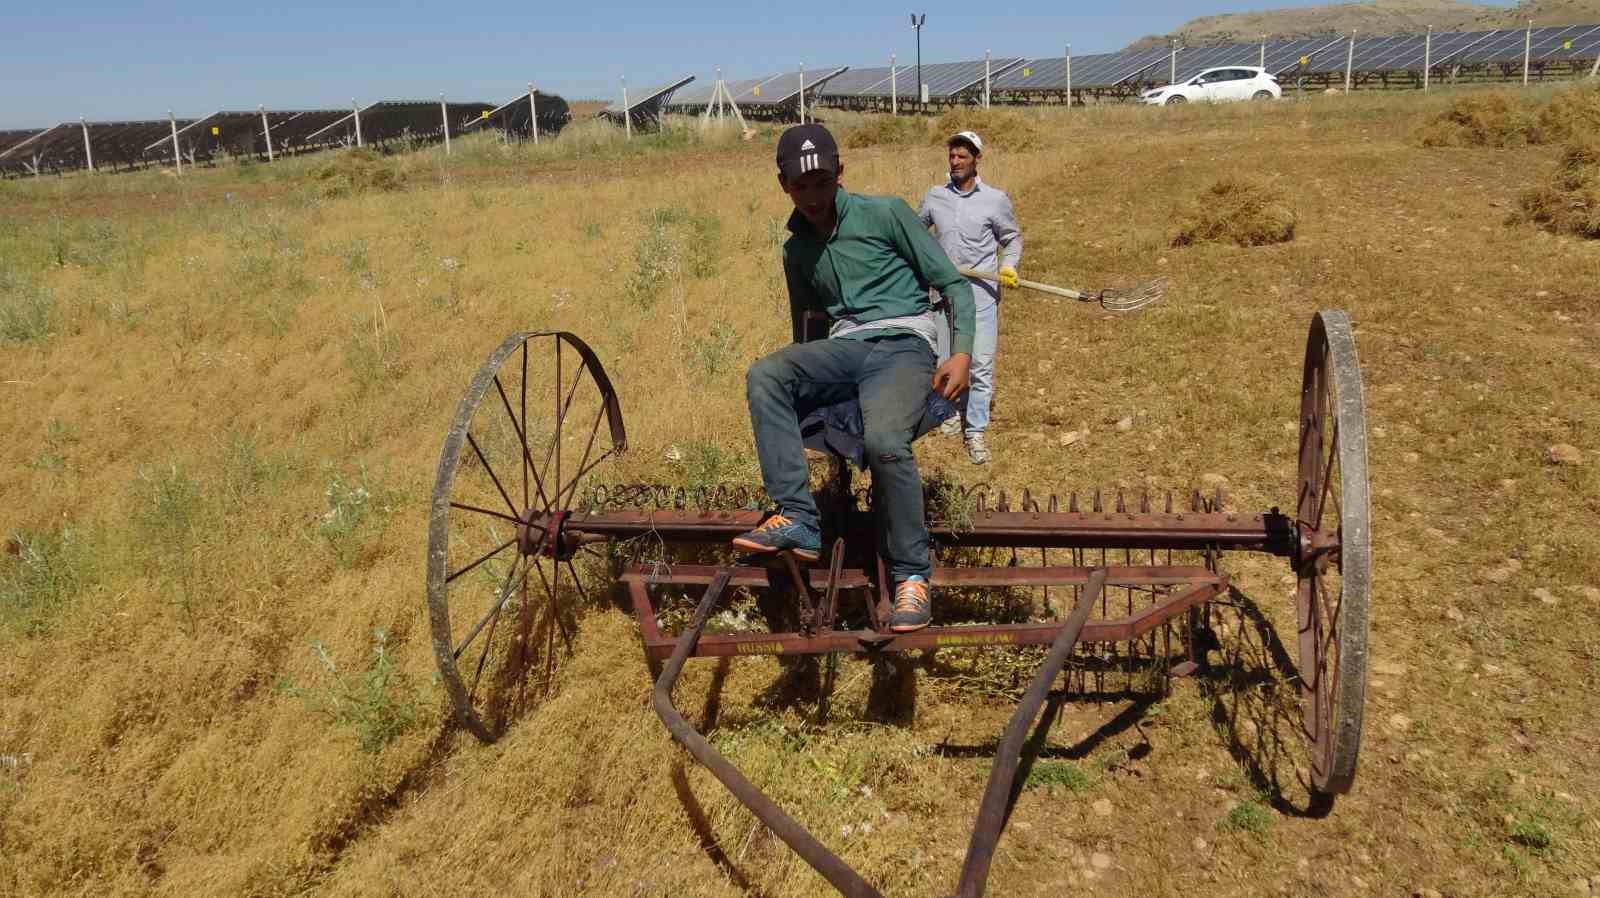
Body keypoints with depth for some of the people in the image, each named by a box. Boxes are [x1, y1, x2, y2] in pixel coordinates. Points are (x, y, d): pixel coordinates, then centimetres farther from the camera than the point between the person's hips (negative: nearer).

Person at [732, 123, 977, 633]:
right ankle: (797, 519, -29)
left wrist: (962, 353, -11)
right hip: (843, 347, 5)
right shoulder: (796, 250, 18)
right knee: (764, 376, -28)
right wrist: (802, 386, 25)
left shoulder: (886, 214, 3)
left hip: (903, 342, -4)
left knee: (884, 440, -36)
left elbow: (953, 283, 3)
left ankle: (912, 575, -21)